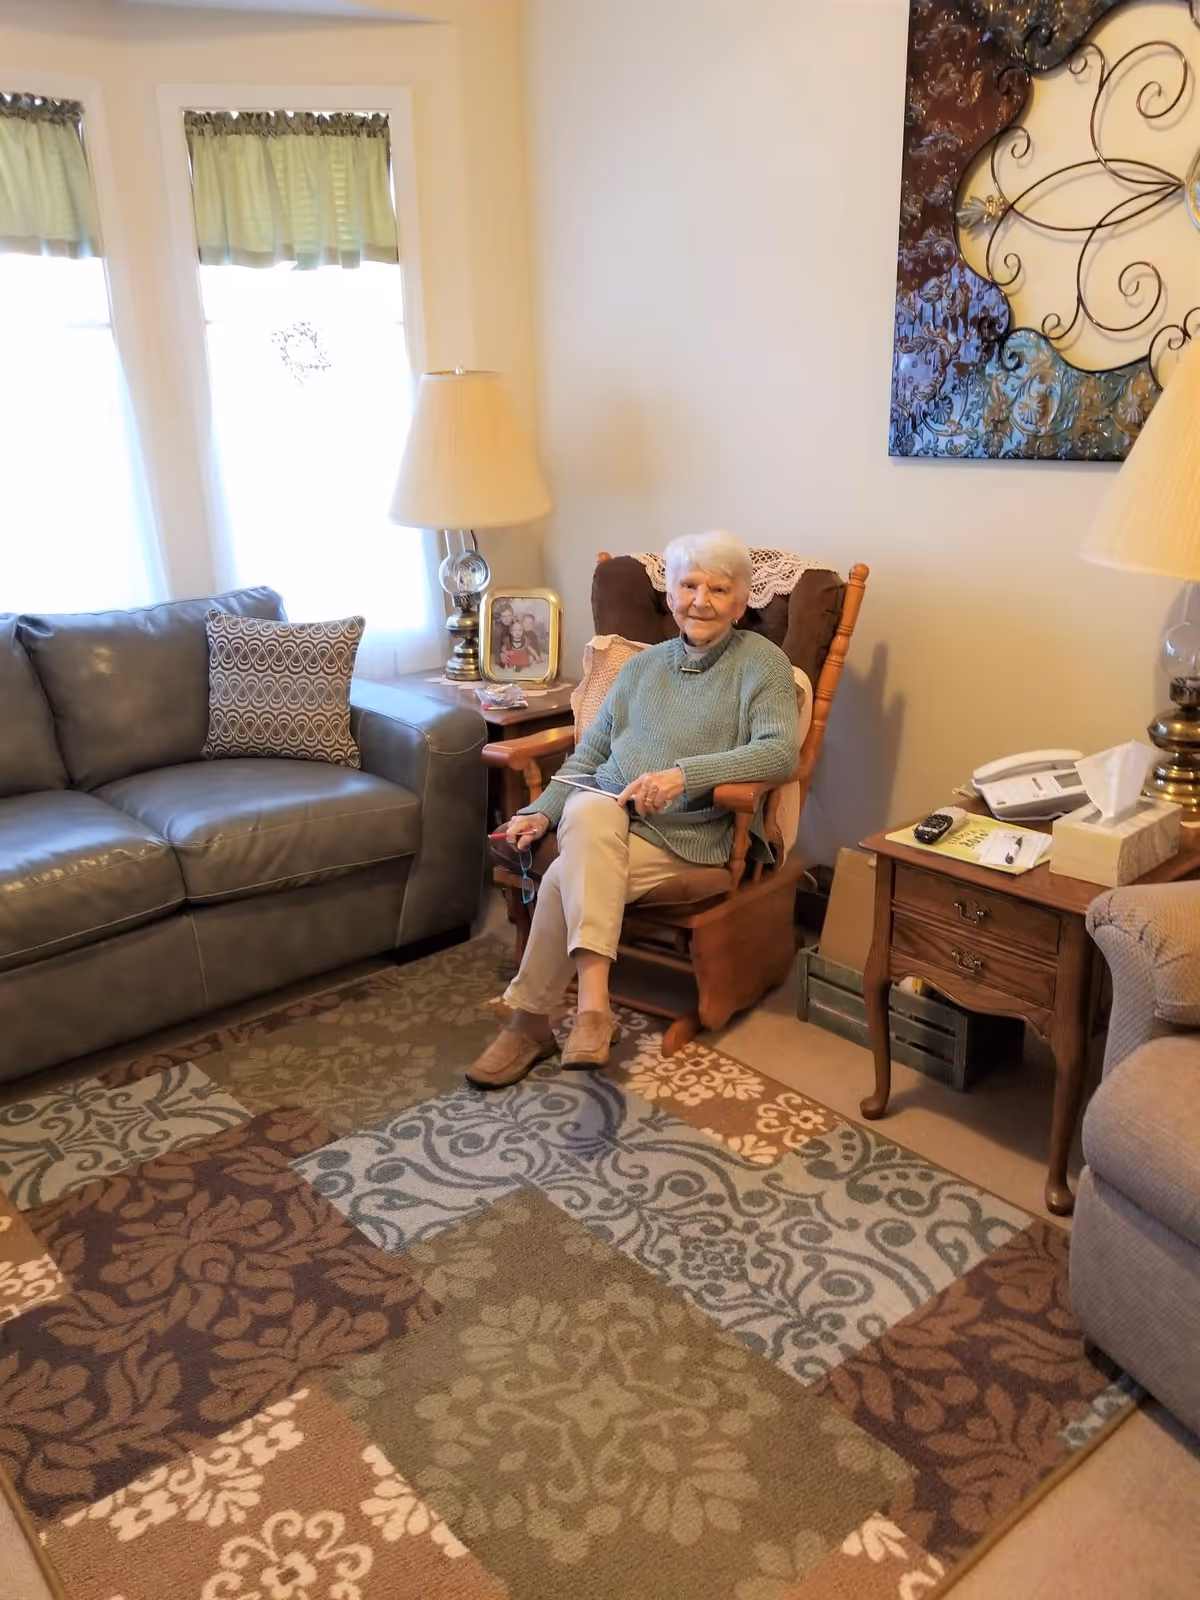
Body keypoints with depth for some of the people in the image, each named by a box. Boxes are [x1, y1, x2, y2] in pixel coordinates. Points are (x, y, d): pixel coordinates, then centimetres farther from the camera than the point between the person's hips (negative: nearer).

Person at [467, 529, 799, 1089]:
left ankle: (531, 1021, -16)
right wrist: (542, 811, 2)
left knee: (568, 878, -30)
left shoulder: (761, 662, 5)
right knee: (589, 811, -34)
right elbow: (588, 754, 19)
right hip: (603, 814, 4)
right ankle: (592, 1004, -39)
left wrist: (683, 773, -23)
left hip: (686, 836, -4)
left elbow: (781, 752, -12)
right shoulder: (642, 666, 21)